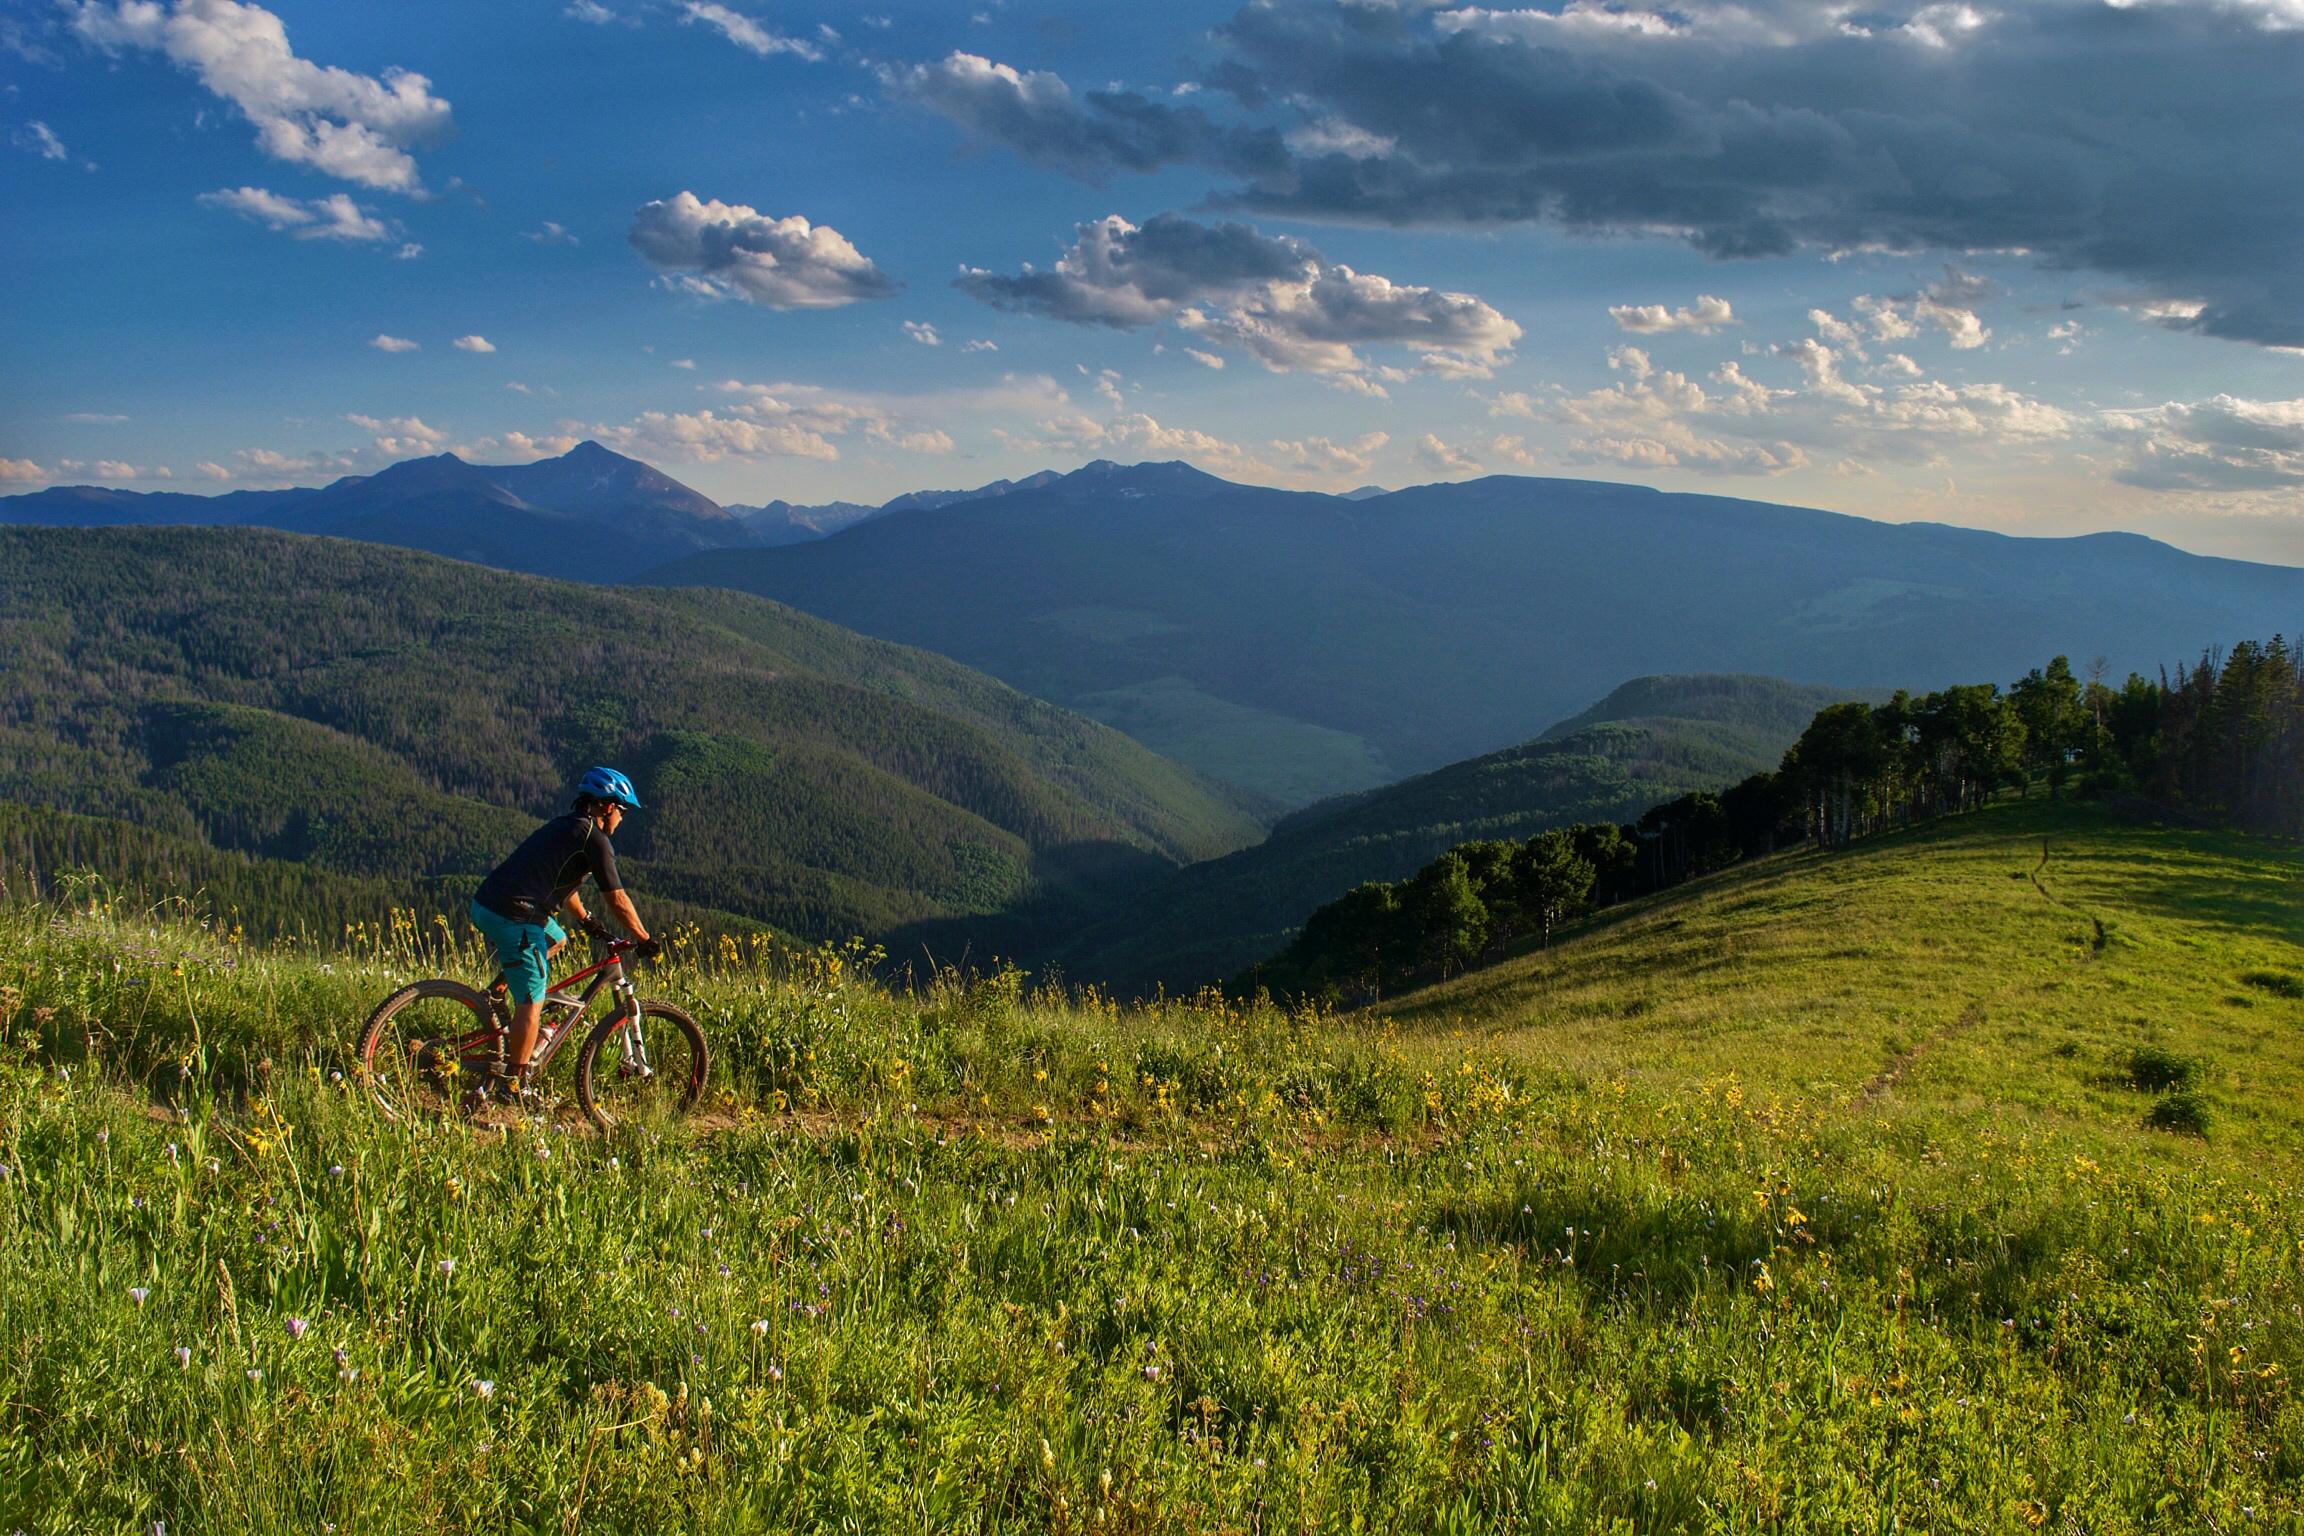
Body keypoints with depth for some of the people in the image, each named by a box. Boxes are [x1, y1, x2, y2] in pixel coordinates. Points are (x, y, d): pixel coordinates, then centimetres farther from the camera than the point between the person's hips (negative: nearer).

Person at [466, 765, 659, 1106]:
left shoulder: (562, 826, 22)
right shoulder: (595, 839, -5)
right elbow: (617, 900, -5)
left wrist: (586, 922, 43)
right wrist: (645, 941, 6)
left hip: (485, 904, 9)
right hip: (514, 917, -9)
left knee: (556, 939, 32)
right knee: (532, 1003, -3)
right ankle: (512, 1086, 1)